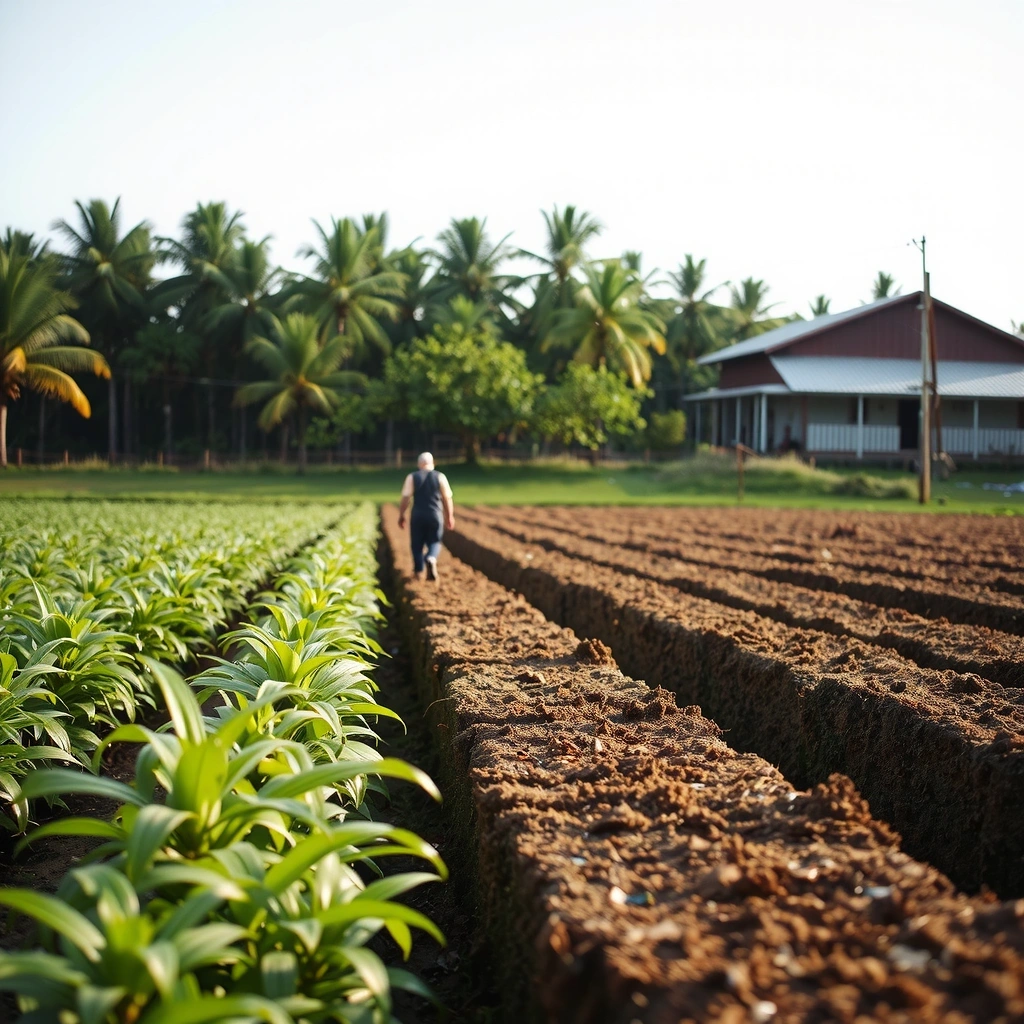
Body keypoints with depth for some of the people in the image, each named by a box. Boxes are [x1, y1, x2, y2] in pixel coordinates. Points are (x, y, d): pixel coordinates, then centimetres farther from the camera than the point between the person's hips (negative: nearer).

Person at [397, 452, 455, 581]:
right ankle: (431, 559, -21)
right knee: (434, 543, 9)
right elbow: (447, 499, 3)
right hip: (436, 516, 0)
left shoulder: (412, 477, -1)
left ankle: (418, 571, 14)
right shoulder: (440, 477, 1)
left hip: (417, 516, 0)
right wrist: (449, 516, 11)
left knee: (417, 545, 13)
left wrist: (401, 516, 3)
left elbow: (405, 499, -5)